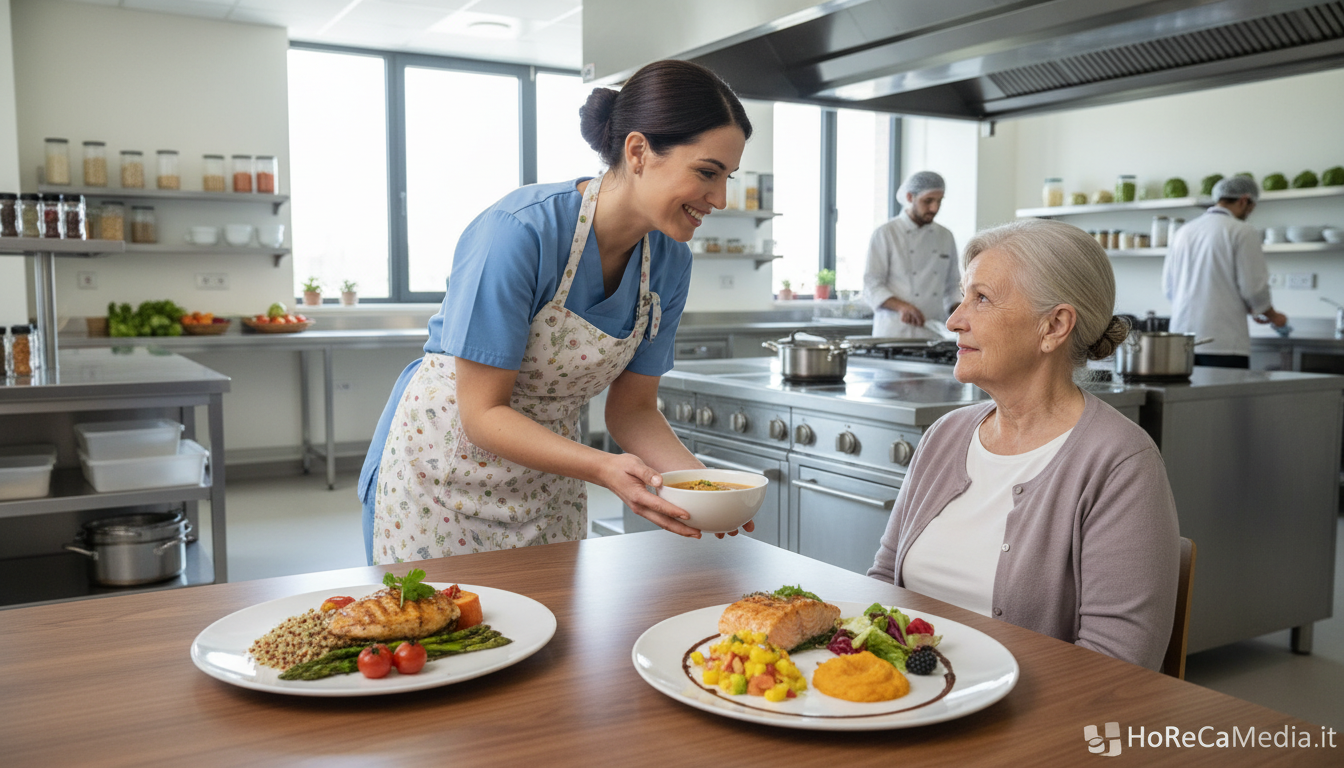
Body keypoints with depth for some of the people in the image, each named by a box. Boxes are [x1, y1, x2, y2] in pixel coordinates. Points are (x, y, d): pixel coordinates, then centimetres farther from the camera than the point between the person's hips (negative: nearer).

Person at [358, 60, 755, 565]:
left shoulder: (670, 260, -9)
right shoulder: (517, 232, -28)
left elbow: (631, 409, -2)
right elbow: (482, 413, -24)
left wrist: (699, 481, -19)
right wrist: (604, 469, -35)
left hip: (547, 478, 5)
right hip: (441, 472, -5)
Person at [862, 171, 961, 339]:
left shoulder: (945, 237, 13)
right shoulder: (885, 234, -3)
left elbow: (952, 286, 19)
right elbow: (872, 287, -8)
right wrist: (901, 306, -24)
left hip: (934, 334, 4)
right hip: (895, 333, -4)